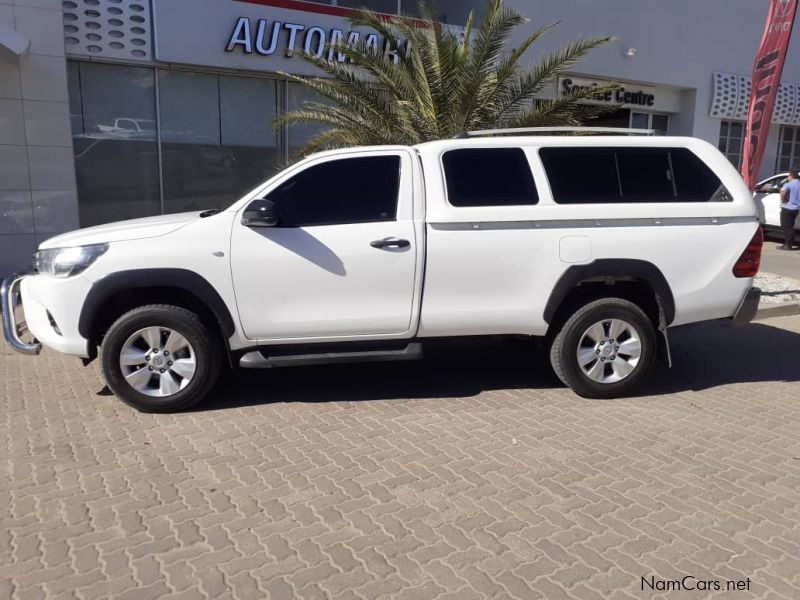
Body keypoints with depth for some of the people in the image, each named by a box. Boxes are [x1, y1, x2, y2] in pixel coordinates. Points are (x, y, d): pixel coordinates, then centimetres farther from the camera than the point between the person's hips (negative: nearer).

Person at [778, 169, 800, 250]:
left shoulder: (789, 184, -12)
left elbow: (783, 190, -32)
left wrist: (782, 200, -19)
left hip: (788, 208, -8)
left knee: (786, 227, -3)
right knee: (790, 227, 17)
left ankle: (787, 245, -4)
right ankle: (790, 243, 21)